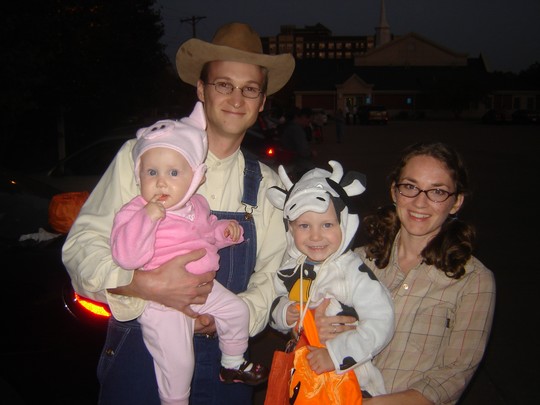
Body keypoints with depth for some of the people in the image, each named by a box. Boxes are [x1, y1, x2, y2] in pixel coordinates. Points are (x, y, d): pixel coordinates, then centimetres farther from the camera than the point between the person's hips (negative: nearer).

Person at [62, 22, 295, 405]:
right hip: (137, 357, -2)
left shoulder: (268, 186, 4)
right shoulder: (141, 156, -7)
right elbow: (82, 244, -9)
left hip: (220, 362, 3)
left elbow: (271, 276, 5)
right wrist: (147, 285, -26)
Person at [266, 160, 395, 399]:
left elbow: (380, 324, -24)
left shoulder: (354, 271, -20)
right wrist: (281, 313, -9)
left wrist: (336, 354, -26)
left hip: (347, 377, -5)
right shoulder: (291, 268, -2)